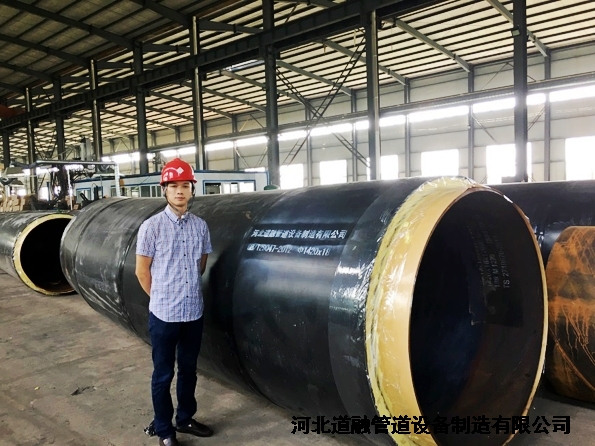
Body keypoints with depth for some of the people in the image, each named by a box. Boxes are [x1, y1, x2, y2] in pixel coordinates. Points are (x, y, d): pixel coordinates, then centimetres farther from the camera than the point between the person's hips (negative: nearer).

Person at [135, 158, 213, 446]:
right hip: (164, 314, -4)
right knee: (163, 374, 10)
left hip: (194, 312, 4)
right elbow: (142, 270, -3)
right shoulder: (151, 226, -10)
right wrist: (162, 298, 4)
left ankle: (185, 419, 38)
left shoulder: (200, 226, 1)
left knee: (189, 369, 18)